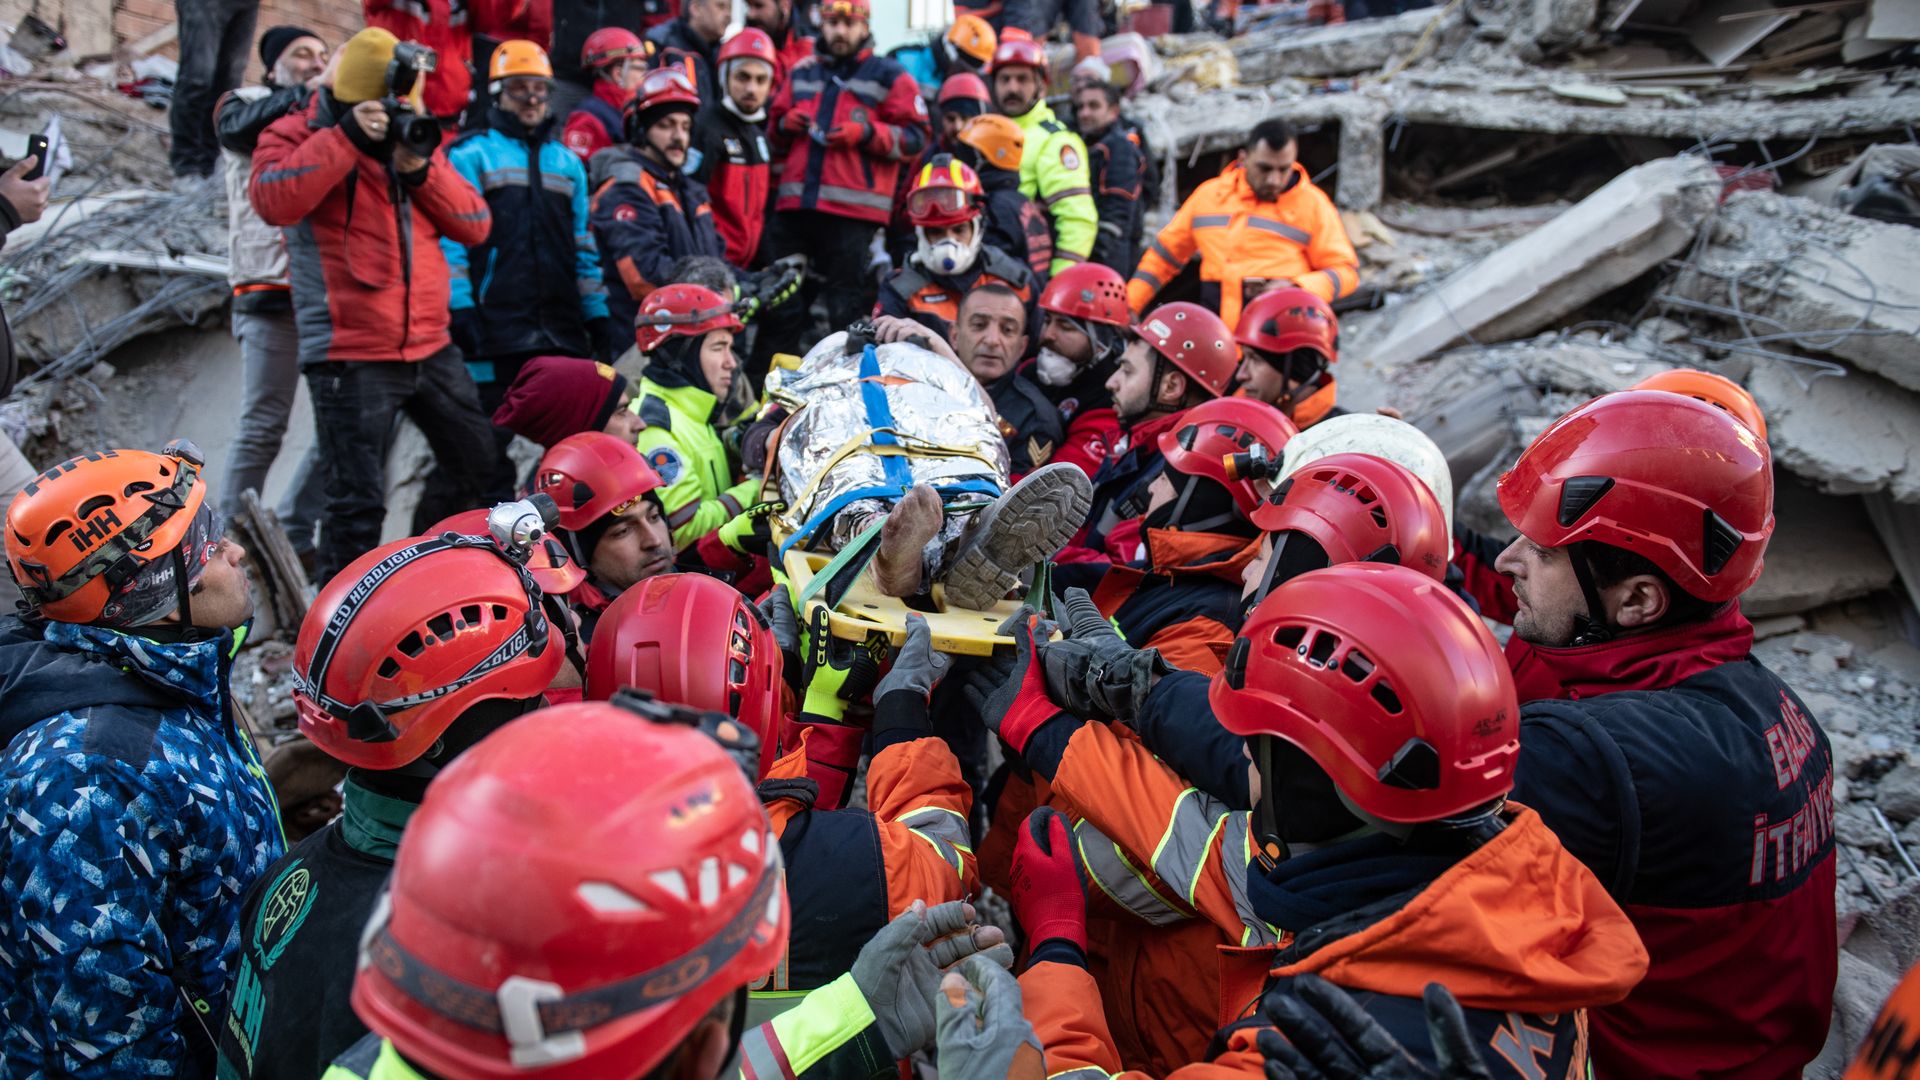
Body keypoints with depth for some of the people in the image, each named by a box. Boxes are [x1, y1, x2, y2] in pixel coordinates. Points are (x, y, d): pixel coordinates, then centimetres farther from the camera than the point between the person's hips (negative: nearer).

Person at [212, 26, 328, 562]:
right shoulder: (246, 102, 11)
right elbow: (238, 125, -13)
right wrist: (308, 94, -16)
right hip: (272, 292, -4)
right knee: (263, 426, -6)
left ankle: (293, 537, 12)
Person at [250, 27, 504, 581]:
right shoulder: (295, 134, 0)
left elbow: (476, 224, 6)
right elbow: (274, 201, -22)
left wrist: (422, 169, -8)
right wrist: (346, 138, -21)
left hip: (432, 348, 6)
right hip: (351, 357, -5)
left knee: (490, 481, 14)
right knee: (358, 507, -3)